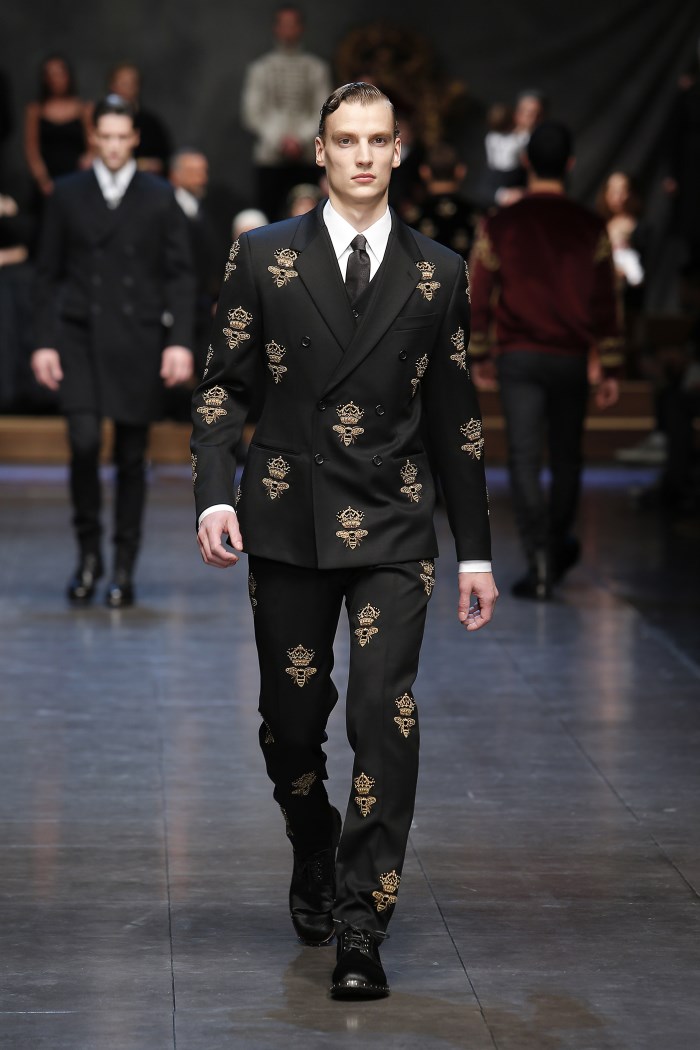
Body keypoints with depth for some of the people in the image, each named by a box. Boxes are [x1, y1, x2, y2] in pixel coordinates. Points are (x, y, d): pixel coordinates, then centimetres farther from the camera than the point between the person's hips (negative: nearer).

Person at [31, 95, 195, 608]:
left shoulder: (160, 198, 5)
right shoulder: (68, 195, 7)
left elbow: (179, 275, 4)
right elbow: (48, 273, 8)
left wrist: (179, 341, -7)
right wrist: (44, 342, 1)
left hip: (137, 340, 0)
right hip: (80, 335, 0)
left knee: (132, 455, 3)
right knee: (84, 441, -15)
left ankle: (124, 569, 12)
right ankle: (89, 550, 3)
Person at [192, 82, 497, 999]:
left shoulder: (438, 273, 6)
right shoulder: (265, 257, 4)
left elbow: (455, 417, 10)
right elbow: (222, 386, 6)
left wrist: (476, 552, 10)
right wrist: (215, 495, -10)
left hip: (393, 530, 0)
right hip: (288, 523, 1)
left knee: (384, 716, -13)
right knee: (291, 721, 7)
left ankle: (361, 928, -9)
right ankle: (315, 859, 36)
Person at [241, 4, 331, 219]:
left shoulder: (317, 69, 9)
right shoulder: (259, 69, 8)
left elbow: (322, 113, 4)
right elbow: (252, 113, 3)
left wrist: (302, 139, -11)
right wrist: (279, 140, -9)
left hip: (305, 158, 0)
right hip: (270, 156, 0)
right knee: (268, 216, -4)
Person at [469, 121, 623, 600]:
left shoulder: (500, 225, -2)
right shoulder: (590, 228, -1)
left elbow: (480, 296, 2)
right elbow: (606, 302, 1)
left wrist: (478, 355, 15)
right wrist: (611, 370, 7)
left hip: (519, 358, -1)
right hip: (571, 359, 1)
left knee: (525, 458, -2)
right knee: (567, 457, 16)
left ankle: (540, 558, -12)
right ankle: (559, 544, 30)